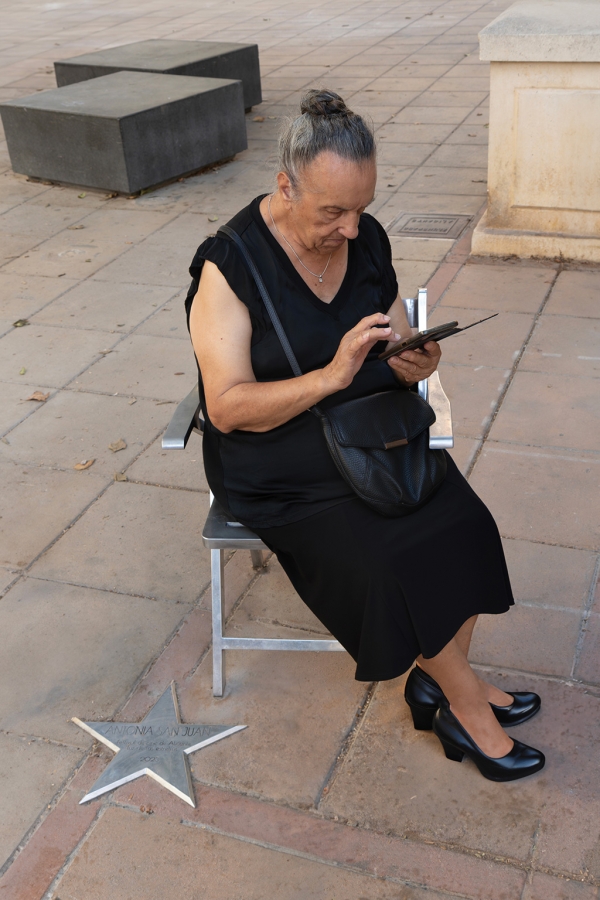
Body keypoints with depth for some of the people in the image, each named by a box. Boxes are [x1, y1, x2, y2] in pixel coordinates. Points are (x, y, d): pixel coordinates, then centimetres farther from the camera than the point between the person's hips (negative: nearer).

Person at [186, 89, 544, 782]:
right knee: (392, 562, -22)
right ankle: (465, 700, 2)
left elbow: (399, 354, 9)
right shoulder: (229, 267, -17)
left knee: (466, 526, -17)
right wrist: (331, 376, -33)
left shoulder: (367, 239, 0)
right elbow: (227, 408, -22)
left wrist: (414, 362, -16)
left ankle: (438, 680, 3)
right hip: (281, 473, -5)